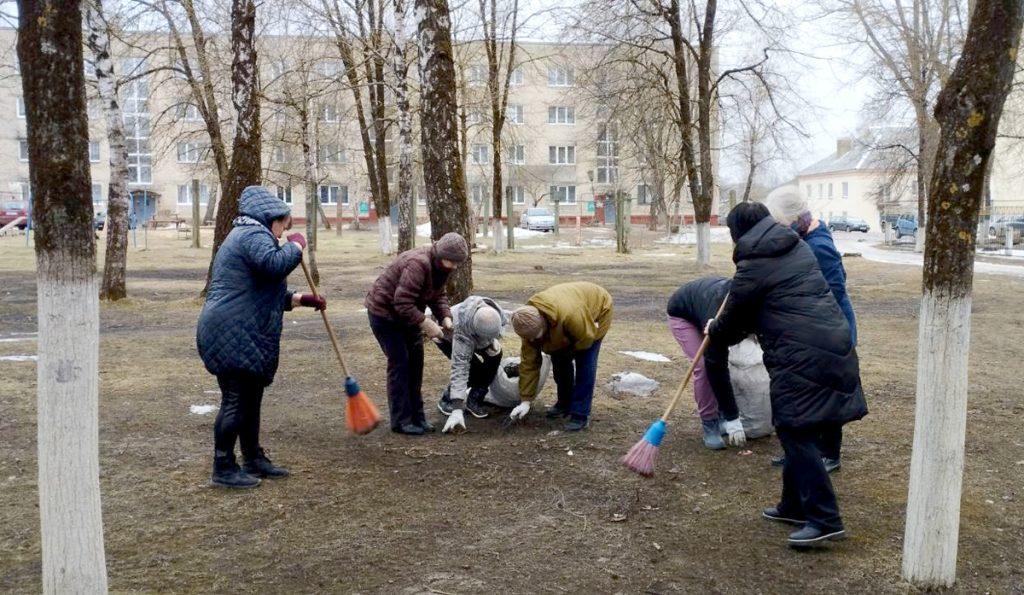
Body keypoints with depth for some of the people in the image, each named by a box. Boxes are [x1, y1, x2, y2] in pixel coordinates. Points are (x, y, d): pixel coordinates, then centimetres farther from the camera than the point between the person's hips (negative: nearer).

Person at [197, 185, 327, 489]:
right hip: (233, 336, -11)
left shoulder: (246, 235, 25)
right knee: (235, 401, -5)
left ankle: (254, 460, 26)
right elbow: (275, 264, -32)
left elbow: (265, 292, 31)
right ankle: (223, 469, 4)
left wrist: (302, 299, 27)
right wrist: (296, 245, -14)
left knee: (250, 399, 16)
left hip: (243, 337, 11)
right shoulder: (254, 235, -10)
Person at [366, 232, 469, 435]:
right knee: (399, 363, -9)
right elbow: (402, 303, -35)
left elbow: (437, 295, 6)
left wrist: (445, 317, -10)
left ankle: (416, 416, 17)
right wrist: (426, 324, -31)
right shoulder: (418, 264, -33)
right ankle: (401, 420, -2)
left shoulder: (441, 266, -3)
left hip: (408, 313, 9)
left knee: (415, 361, 9)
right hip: (384, 312, -9)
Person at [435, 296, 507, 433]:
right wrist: (457, 410, -51)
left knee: (494, 357, -15)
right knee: (474, 368, -23)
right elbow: (459, 371, -48)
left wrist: (495, 341, -23)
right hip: (446, 336, -6)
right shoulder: (462, 332, -47)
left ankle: (474, 400, 2)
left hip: (473, 336, 6)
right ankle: (447, 399, 0)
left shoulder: (497, 314, -33)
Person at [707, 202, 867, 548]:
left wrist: (715, 332, 24)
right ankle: (794, 505, 26)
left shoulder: (753, 265, -9)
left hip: (802, 355, -9)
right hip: (833, 343, 9)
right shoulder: (796, 247, 16)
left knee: (795, 432, -4)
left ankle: (824, 520, -5)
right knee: (796, 430, 17)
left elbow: (735, 316, 3)